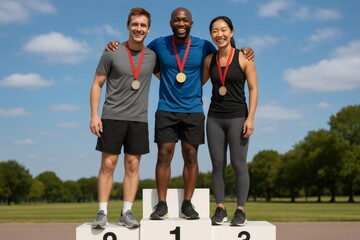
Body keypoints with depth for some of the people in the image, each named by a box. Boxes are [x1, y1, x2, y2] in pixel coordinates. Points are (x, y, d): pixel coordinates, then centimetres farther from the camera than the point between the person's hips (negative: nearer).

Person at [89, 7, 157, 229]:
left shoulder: (152, 56, 6)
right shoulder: (112, 53, -2)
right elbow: (97, 85, 1)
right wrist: (94, 115, -6)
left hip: (139, 119, 3)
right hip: (112, 117, -2)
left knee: (133, 165, 2)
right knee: (108, 164, -3)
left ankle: (127, 212, 8)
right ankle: (102, 213, 2)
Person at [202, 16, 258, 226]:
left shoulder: (243, 58, -3)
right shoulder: (209, 60, 7)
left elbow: (253, 89, -5)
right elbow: (198, 82, 23)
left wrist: (250, 118, -12)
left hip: (237, 117, -4)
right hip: (214, 117, 4)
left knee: (238, 164, -2)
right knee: (218, 164, 5)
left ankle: (241, 210, 5)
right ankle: (220, 209, 12)